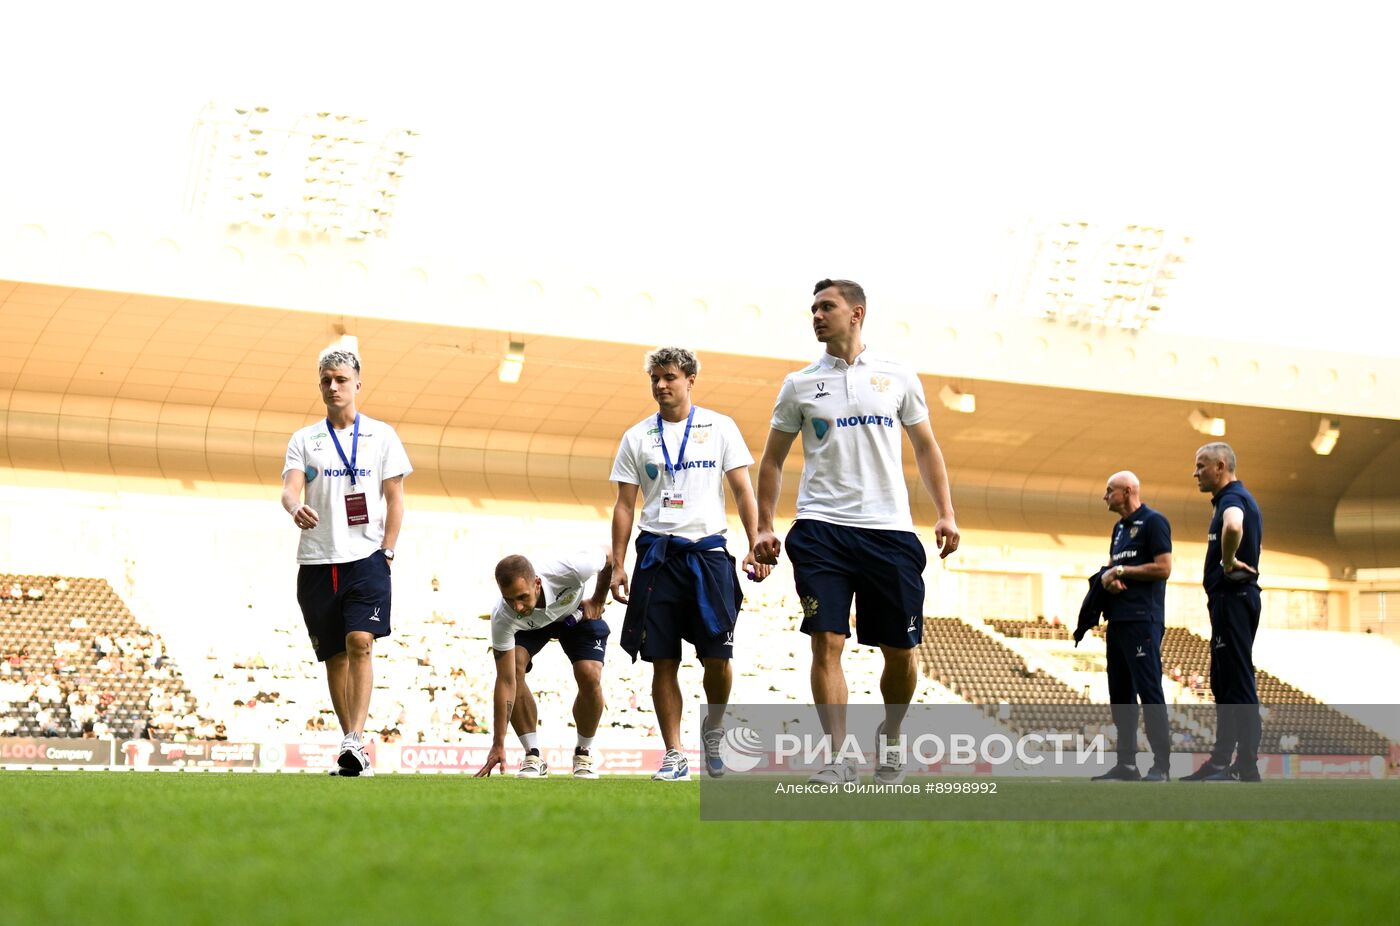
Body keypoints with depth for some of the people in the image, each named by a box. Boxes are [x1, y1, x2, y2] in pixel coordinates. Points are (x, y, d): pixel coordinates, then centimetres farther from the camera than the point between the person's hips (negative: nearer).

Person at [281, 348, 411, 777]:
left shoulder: (381, 435, 7)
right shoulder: (304, 440, 10)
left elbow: (394, 498, 6)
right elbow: (289, 487, -3)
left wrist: (386, 553, -3)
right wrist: (295, 508, -27)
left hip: (366, 557, -2)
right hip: (317, 561, 2)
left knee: (360, 643, -19)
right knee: (334, 656, 5)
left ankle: (355, 740, -24)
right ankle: (354, 752, 11)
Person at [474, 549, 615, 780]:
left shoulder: (570, 571, -43)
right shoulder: (502, 618, -38)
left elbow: (609, 554, -19)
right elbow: (505, 682, -34)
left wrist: (598, 600, -7)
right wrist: (498, 745, -35)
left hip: (576, 614, 0)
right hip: (529, 626, 0)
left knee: (590, 678, -22)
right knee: (513, 667, -27)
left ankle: (584, 753, 3)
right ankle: (533, 756, -13)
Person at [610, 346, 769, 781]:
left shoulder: (720, 427, 5)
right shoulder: (637, 437, 9)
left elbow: (743, 490, 4)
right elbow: (625, 505, 10)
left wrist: (755, 546, -5)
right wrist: (618, 565, 3)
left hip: (708, 551, -1)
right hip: (657, 553, 1)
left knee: (717, 657, -5)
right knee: (663, 661, 0)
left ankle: (713, 730, 22)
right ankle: (674, 755, 6)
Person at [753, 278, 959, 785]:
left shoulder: (898, 378, 9)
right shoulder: (800, 384, 9)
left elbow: (925, 447, 15)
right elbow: (772, 459, 14)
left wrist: (946, 514, 5)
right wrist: (764, 527, 5)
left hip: (889, 530, 1)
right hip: (821, 529, -1)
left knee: (900, 649, 3)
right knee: (827, 642, -12)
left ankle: (890, 737, 27)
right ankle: (837, 757, -10)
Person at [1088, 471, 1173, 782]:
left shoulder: (1153, 522, -6)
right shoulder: (1119, 528, 21)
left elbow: (1163, 568, -13)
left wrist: (1122, 571, -7)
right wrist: (1108, 577, 0)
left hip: (1143, 620, -9)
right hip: (1118, 619, 9)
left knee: (1149, 690, -12)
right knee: (1120, 693, 8)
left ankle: (1162, 764, -12)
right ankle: (1126, 763, 12)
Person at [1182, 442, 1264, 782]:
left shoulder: (1232, 498, -14)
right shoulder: (1237, 498, 19)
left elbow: (1234, 527, -39)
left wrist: (1228, 562, -24)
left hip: (1233, 597, -11)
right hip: (1231, 598, 11)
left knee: (1238, 683, -10)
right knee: (1224, 683, 13)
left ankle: (1247, 767, -9)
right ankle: (1221, 761, 18)